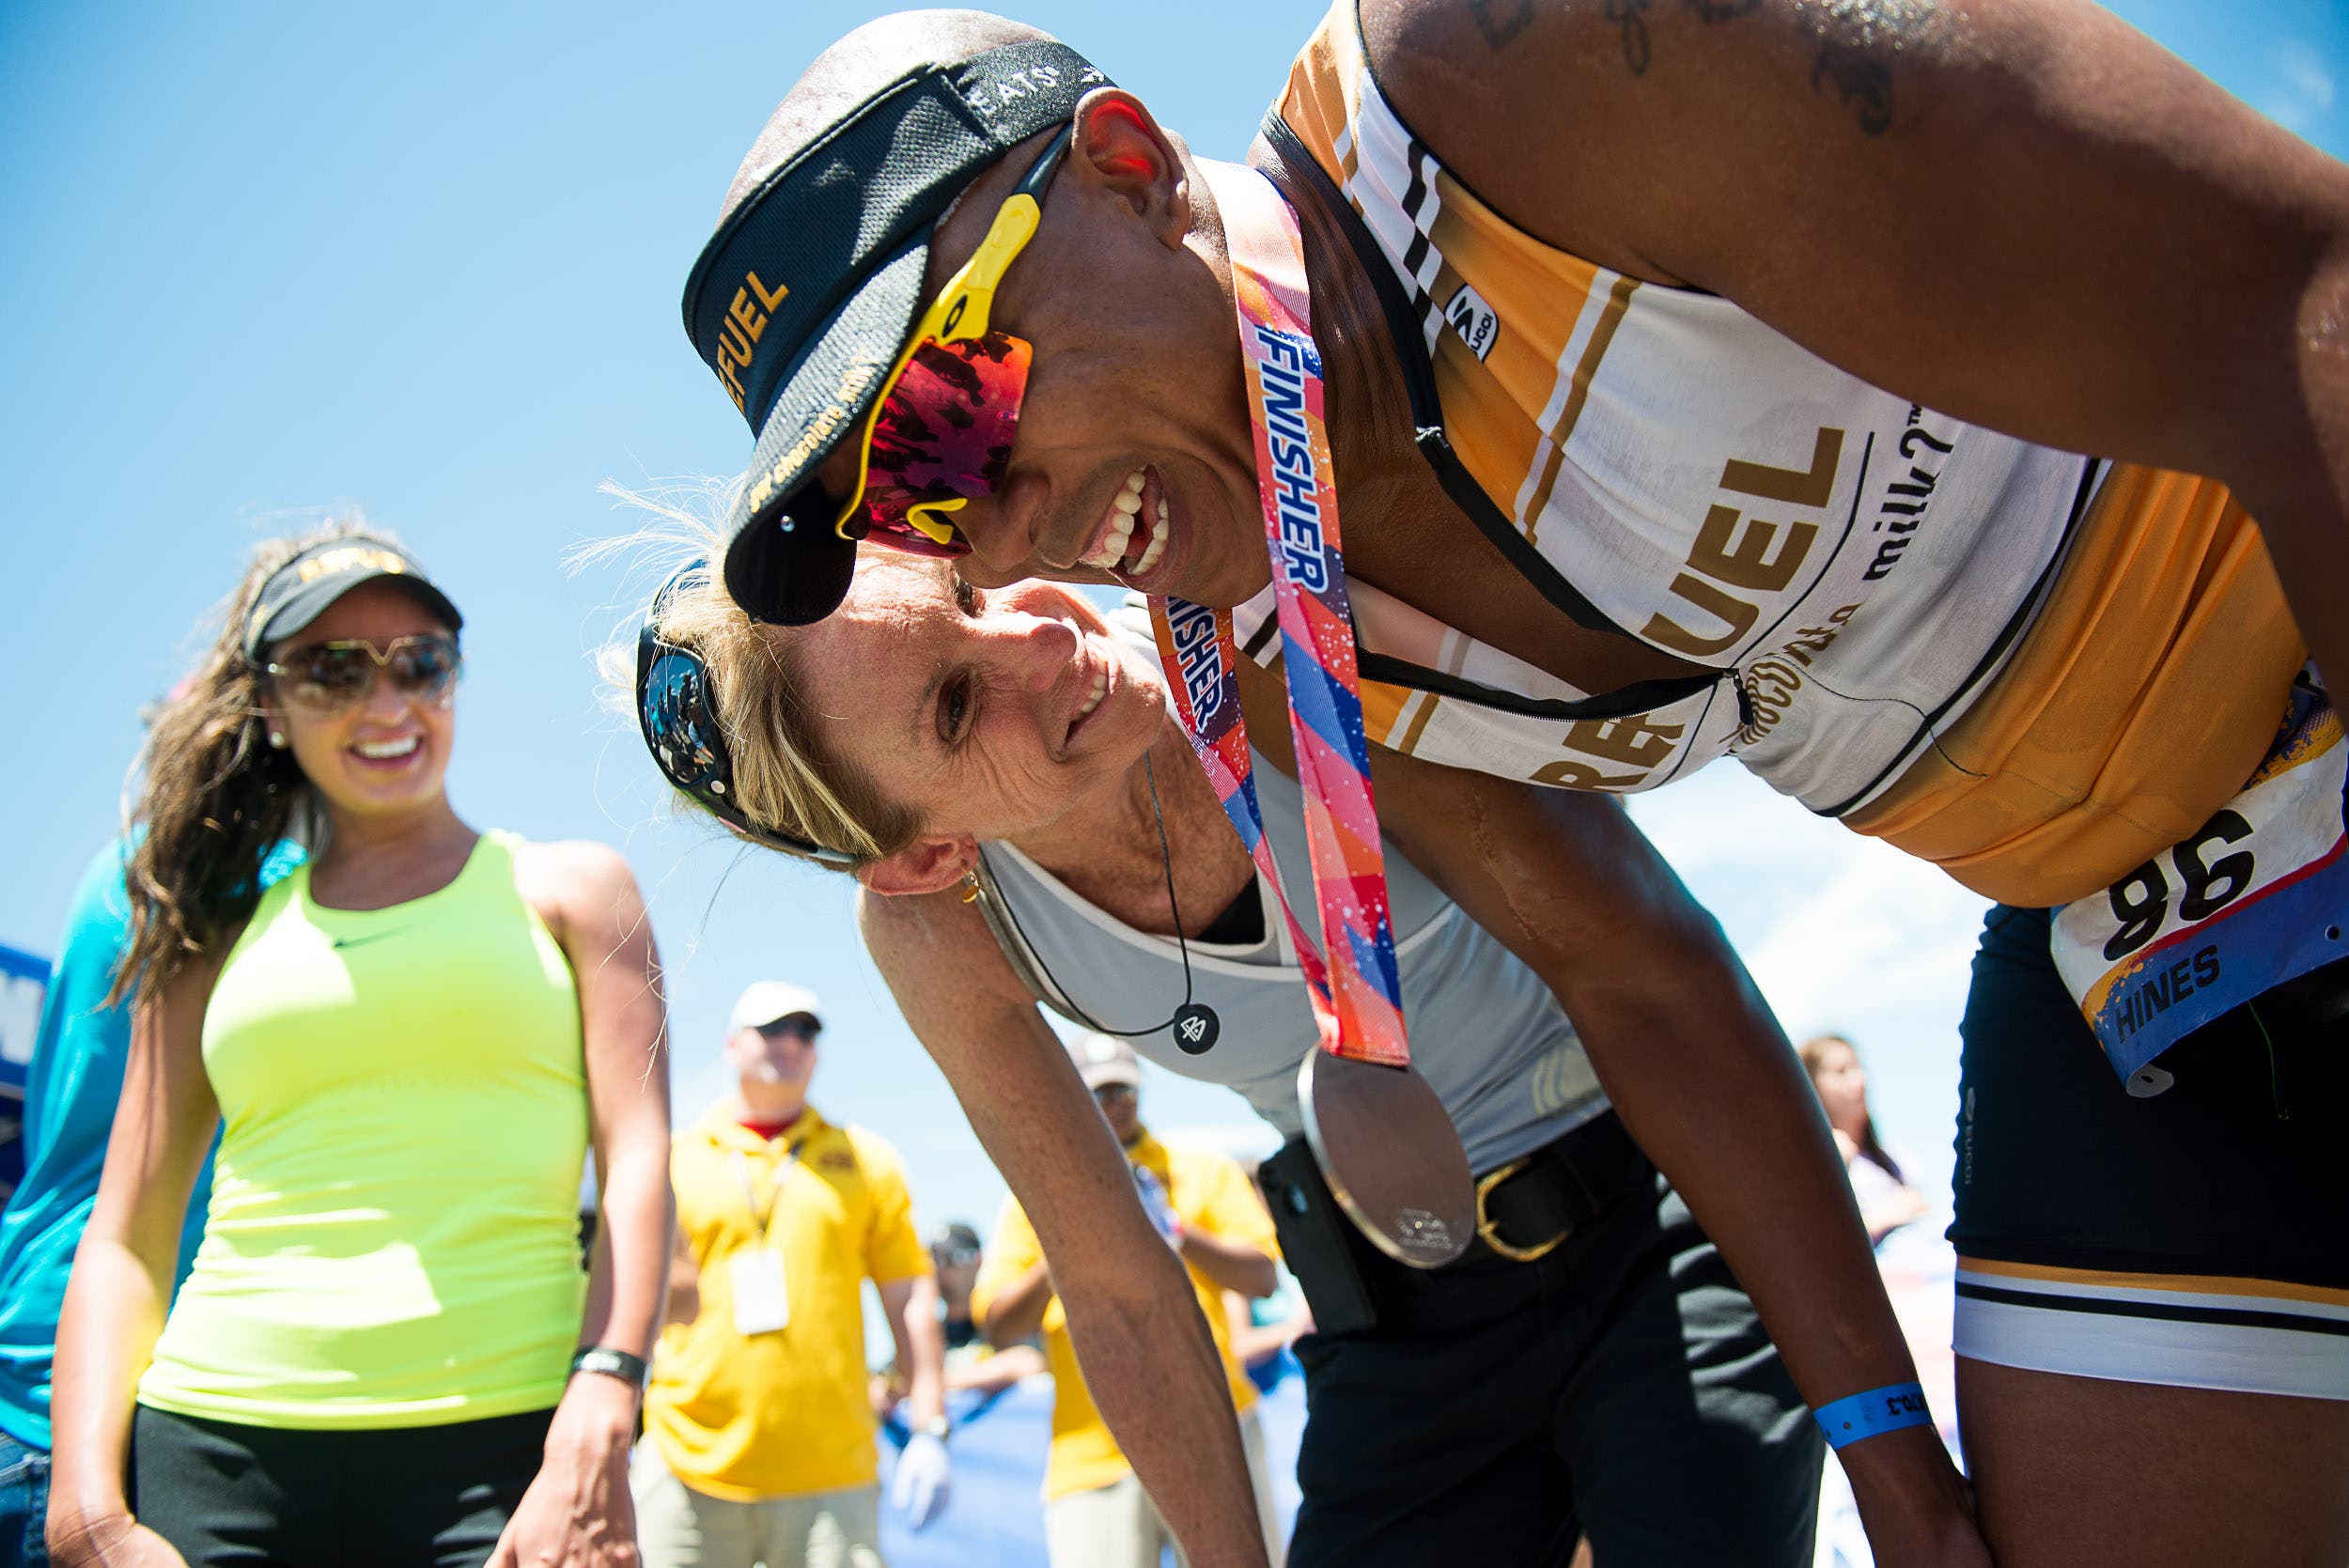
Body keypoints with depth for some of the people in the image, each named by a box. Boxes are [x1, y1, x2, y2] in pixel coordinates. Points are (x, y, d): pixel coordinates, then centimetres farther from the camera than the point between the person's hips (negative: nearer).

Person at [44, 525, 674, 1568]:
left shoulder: (567, 888, 10)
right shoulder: (218, 939, 15)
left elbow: (638, 1166, 0)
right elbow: (123, 1237, 11)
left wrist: (595, 1439, -14)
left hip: (500, 1446, -2)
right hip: (214, 1447, 2)